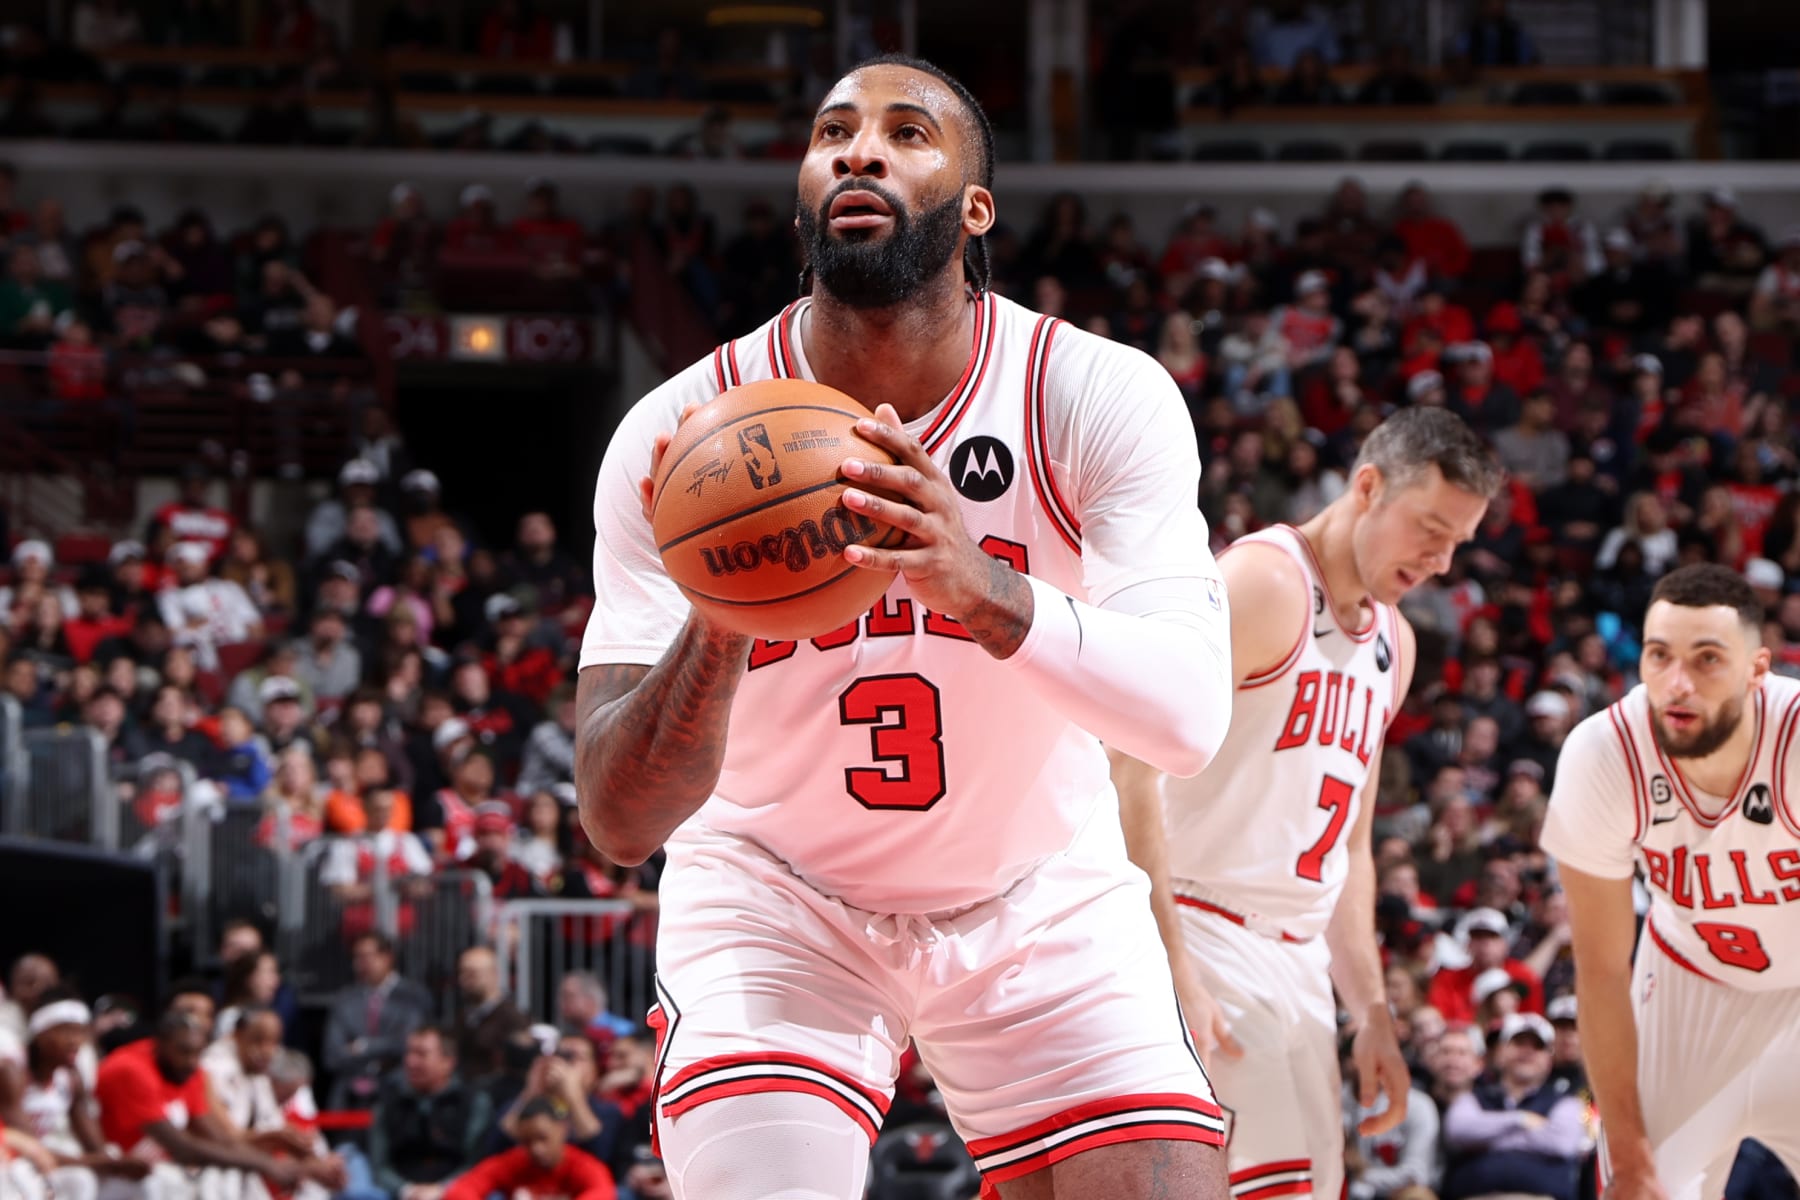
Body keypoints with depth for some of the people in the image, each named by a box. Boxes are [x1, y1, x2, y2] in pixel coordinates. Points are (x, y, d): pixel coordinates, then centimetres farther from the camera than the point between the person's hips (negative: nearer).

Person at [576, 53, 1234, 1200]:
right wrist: (716, 630, -42)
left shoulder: (1100, 395, -18)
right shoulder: (682, 436, -18)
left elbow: (1190, 716, -31)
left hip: (1039, 896, 1)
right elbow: (620, 823, -22)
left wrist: (984, 589, -48)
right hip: (776, 897, -1)